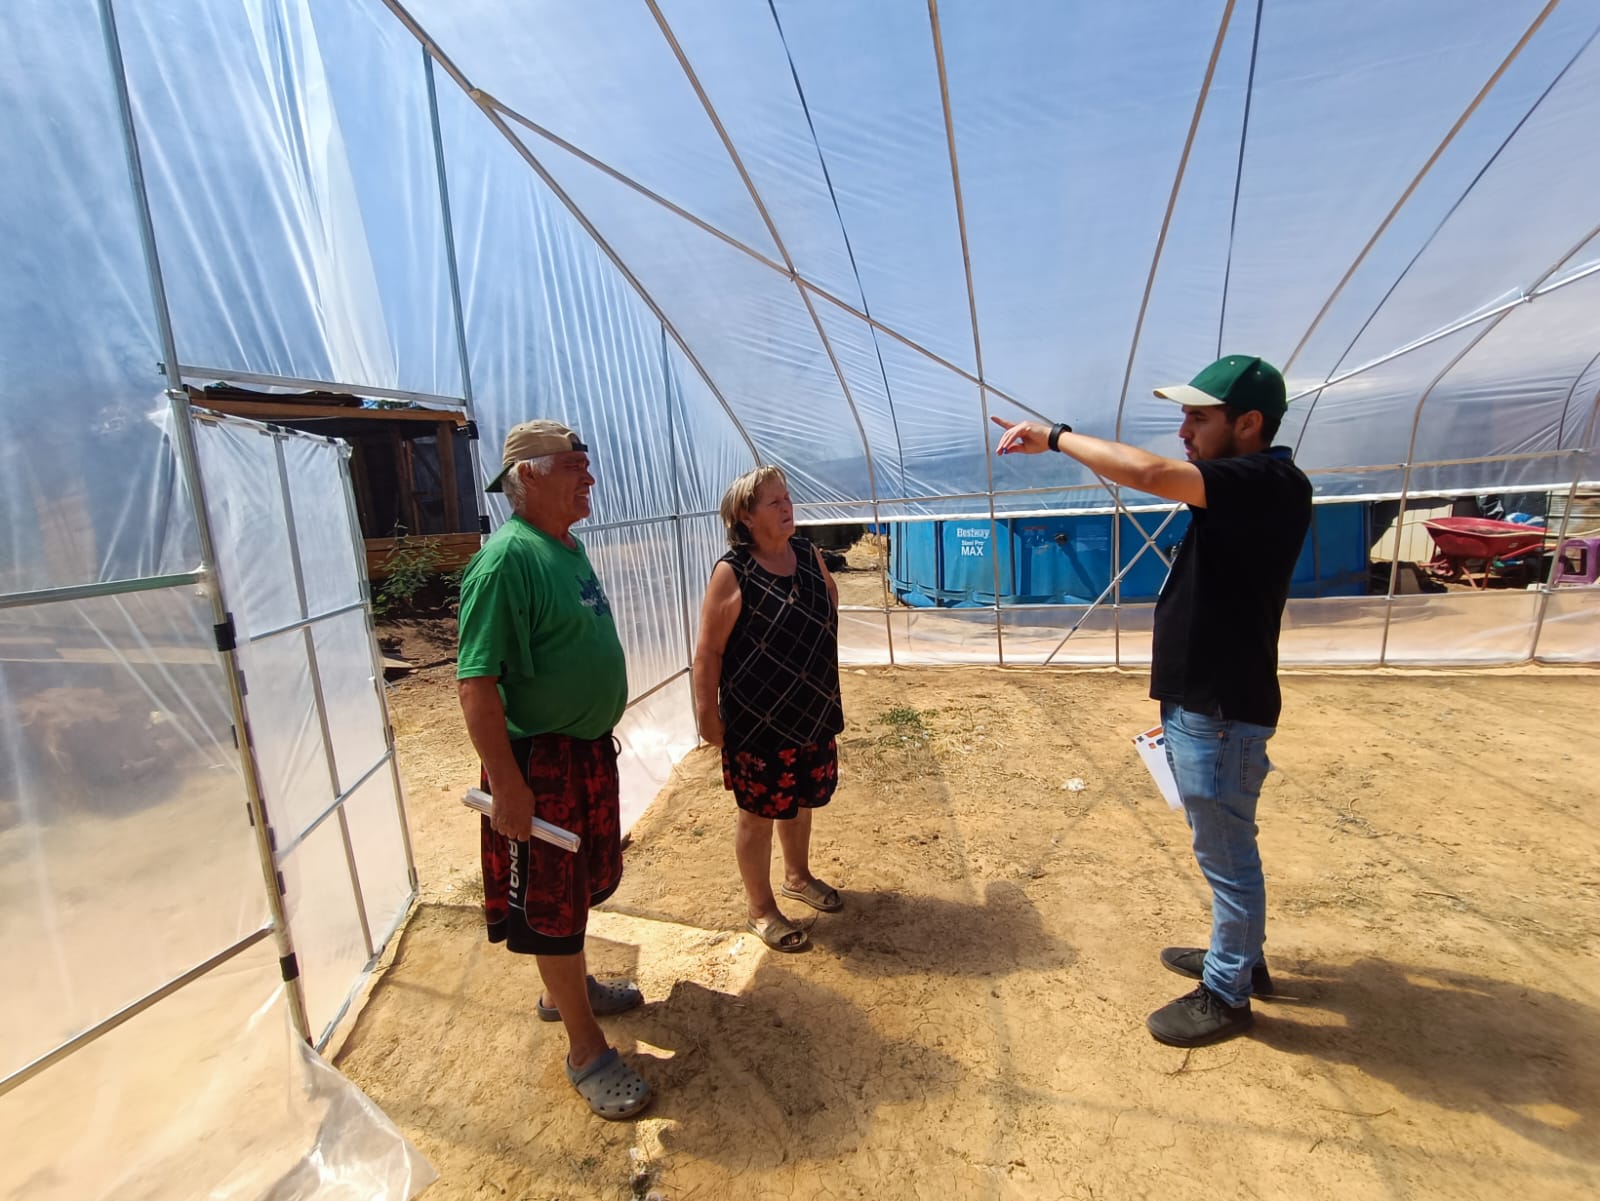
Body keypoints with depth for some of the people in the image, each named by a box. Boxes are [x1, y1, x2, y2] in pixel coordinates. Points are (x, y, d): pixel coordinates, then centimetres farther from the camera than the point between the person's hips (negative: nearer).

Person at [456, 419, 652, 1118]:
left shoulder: (569, 547, 7)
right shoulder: (507, 559, -21)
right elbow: (476, 682, -25)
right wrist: (506, 784, -25)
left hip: (589, 750, 9)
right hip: (540, 762, -9)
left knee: (579, 885, 25)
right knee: (550, 903, 8)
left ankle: (567, 988, 48)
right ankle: (586, 1049, 26)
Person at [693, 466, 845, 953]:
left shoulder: (808, 554, 1)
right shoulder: (732, 572, -18)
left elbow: (831, 596, 21)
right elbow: (708, 651, -17)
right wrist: (707, 712, -17)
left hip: (813, 712, 6)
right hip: (758, 720, -6)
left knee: (800, 801, 23)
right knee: (758, 813, 10)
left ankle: (798, 877, 47)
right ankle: (760, 910, 30)